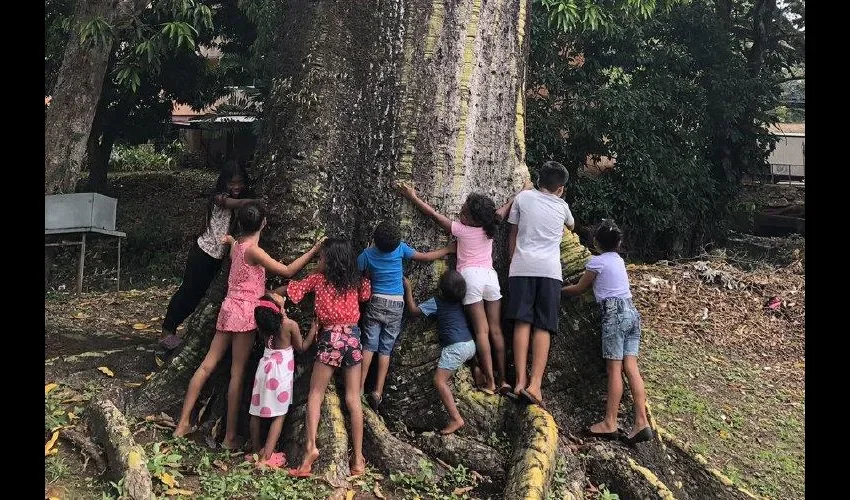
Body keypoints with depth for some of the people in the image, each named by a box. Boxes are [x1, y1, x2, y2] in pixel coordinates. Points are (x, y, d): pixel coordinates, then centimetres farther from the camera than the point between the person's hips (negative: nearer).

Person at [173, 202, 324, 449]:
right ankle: (230, 437, 3)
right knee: (238, 374, -3)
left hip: (230, 308, 8)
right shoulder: (253, 250, -14)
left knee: (207, 365, 9)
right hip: (245, 312, -8)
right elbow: (287, 271, -16)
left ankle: (183, 424, 13)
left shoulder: (236, 245, 9)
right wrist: (314, 250, -14)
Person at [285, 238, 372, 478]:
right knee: (353, 399, 4)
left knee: (315, 394, 6)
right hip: (353, 338, 3)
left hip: (331, 338, -3)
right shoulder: (354, 281, 9)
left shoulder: (318, 278, 2)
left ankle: (311, 446, -11)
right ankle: (358, 457, 4)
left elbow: (292, 289, 12)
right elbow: (366, 294, 27)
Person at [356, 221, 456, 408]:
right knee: (386, 349, 2)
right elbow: (425, 257, 6)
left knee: (369, 345, 0)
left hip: (376, 301, 0)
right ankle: (378, 391, -4)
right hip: (396, 304, 0)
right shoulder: (400, 248, -5)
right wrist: (448, 249, 19)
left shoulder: (367, 254, -6)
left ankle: (360, 387, -8)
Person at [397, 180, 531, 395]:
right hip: (490, 275, 4)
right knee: (496, 330, 6)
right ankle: (503, 379, 8)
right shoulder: (490, 228, 6)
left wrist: (413, 197, 12)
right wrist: (523, 191, 38)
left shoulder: (460, 229, -4)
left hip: (471, 275, -4)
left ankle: (489, 381, -9)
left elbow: (433, 213, 3)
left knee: (481, 330, -6)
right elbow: (506, 208, 22)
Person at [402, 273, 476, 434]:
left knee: (439, 380, -13)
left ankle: (455, 418, -22)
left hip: (456, 346, -8)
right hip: (470, 344, 8)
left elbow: (414, 311, 1)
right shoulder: (459, 301, 13)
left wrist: (408, 289, 8)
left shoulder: (436, 302, -3)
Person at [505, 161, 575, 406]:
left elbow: (512, 234, 16)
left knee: (522, 322, -1)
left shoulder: (523, 197, 14)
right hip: (550, 270, 0)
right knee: (543, 327, -3)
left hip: (522, 266, 0)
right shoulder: (562, 206, 18)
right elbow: (571, 226, 42)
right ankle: (535, 384, -13)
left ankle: (520, 381, -9)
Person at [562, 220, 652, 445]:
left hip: (615, 313, -7)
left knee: (614, 368, -8)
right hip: (632, 312, 7)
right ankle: (642, 422, -6)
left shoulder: (596, 261, -1)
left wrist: (560, 289, 26)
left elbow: (579, 289, 11)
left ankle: (610, 423, -8)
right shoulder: (618, 260, 19)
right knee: (631, 367, 0)